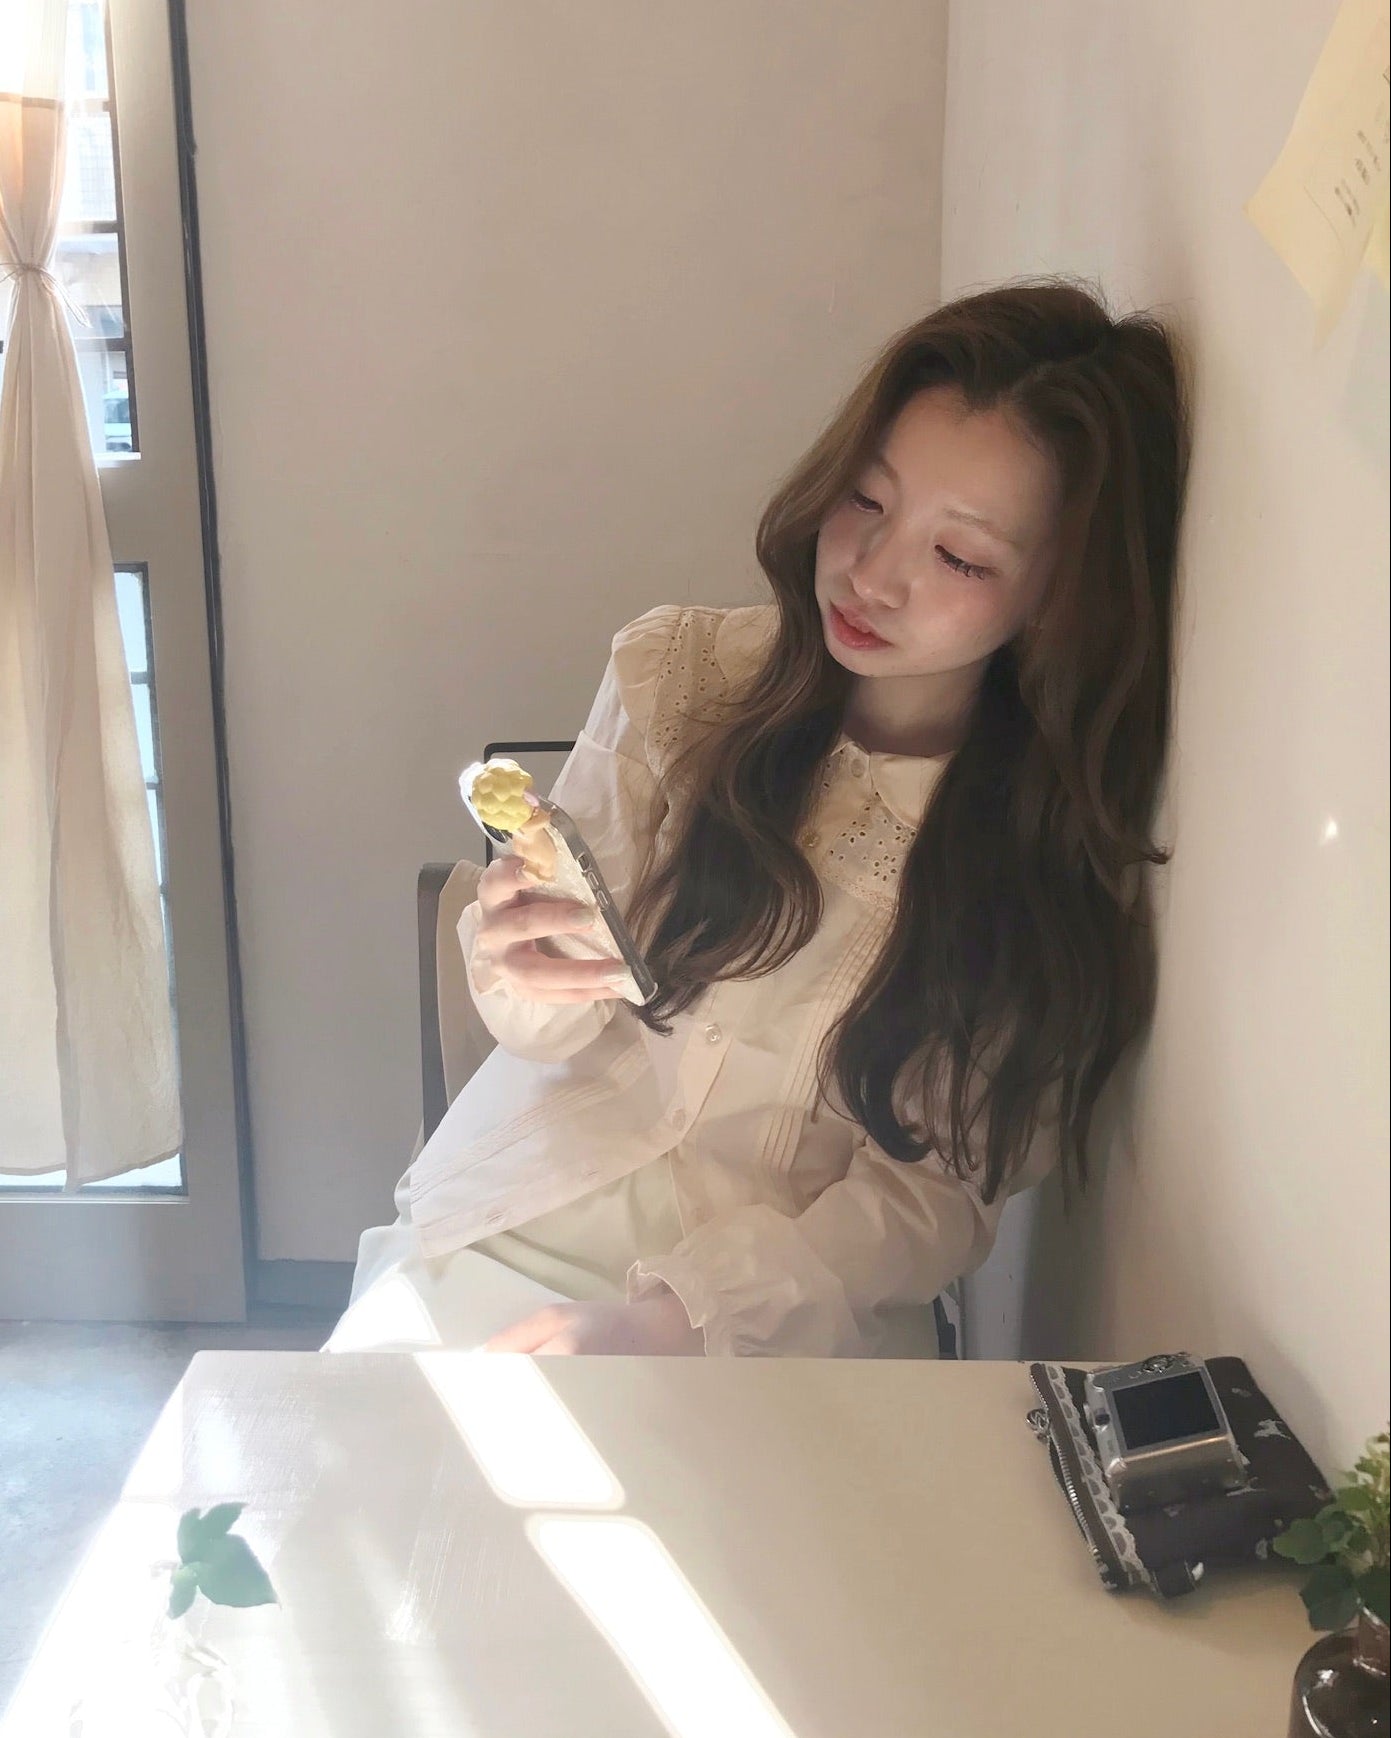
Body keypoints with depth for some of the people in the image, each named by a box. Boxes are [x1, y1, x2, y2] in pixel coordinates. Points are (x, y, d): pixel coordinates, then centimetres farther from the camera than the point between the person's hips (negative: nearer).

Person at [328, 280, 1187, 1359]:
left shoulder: (1068, 850, -8)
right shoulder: (675, 673, -6)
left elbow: (938, 1189, -6)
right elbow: (561, 1032, 0)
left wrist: (670, 1317, -18)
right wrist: (531, 981, -24)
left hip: (799, 1307, -1)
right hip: (523, 1227, 1)